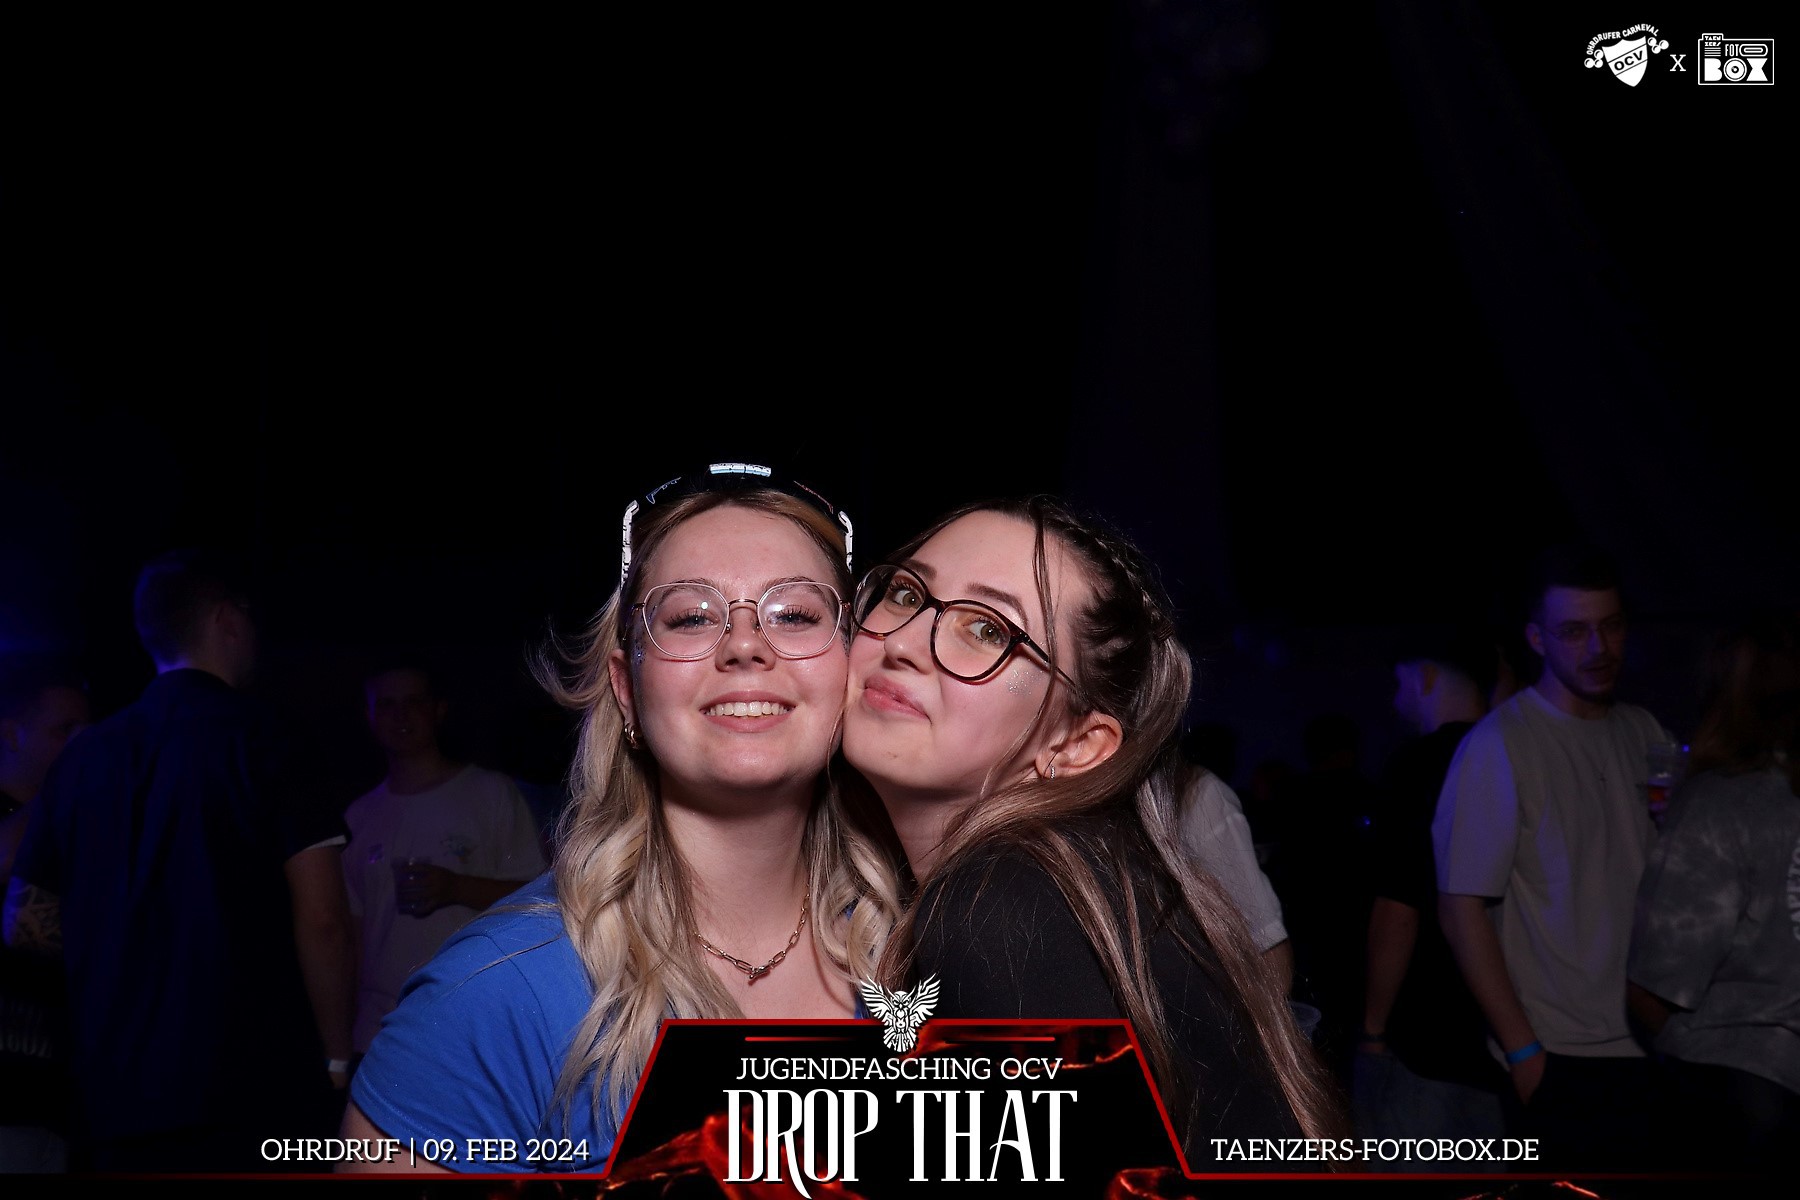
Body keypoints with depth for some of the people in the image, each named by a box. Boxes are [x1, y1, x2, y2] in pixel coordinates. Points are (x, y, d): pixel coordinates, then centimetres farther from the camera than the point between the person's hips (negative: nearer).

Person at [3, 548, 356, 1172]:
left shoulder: (85, 753, 9)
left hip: (113, 1097, 5)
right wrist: (337, 1057, -2)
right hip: (255, 1097, -5)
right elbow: (321, 921, -13)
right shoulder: (256, 735, -7)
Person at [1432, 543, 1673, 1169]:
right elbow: (1461, 907, -12)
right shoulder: (1499, 746, -11)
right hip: (1561, 1062, -5)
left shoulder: (1644, 733, 7)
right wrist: (1521, 1049, -13)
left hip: (1653, 1049, 5)